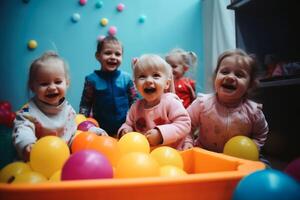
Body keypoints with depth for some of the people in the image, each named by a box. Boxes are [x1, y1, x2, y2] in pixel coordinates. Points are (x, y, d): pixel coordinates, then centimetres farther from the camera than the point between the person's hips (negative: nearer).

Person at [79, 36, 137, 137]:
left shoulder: (126, 78, -3)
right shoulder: (92, 79, -7)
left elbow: (134, 100, 4)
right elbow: (85, 104, -1)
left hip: (124, 126, 1)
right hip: (101, 128, -1)